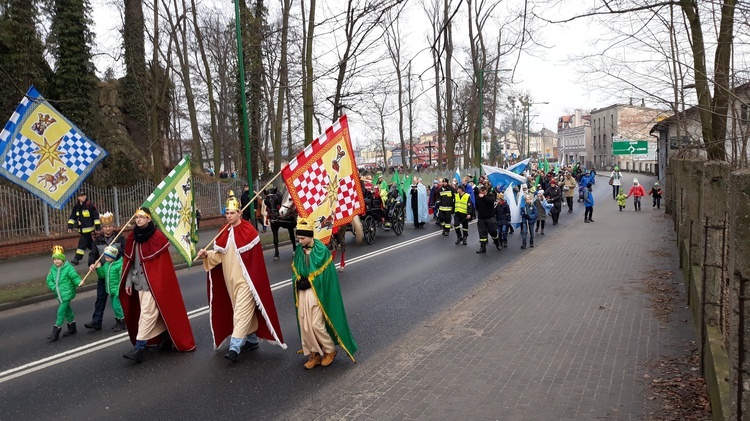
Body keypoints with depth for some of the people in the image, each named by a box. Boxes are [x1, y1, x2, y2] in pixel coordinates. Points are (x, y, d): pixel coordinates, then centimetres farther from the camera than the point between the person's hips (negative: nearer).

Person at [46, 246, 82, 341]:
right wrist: (54, 287, -7)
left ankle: (55, 332, -1)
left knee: (61, 312, -8)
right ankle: (72, 327, 34)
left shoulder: (68, 268, -12)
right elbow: (49, 280, 9)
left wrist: (79, 282, -34)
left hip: (67, 294, -7)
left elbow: (75, 276, -14)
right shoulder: (53, 269, 5)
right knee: (67, 310, 20)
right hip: (59, 294, 7)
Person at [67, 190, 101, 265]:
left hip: (88, 228, -6)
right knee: (89, 243, 14)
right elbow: (72, 217, 9)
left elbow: (96, 216, -9)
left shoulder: (89, 205, -10)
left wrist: (98, 227, -11)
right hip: (81, 229, 6)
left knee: (82, 243, -8)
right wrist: (70, 226, -2)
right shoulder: (76, 207, 7)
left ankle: (77, 259, -5)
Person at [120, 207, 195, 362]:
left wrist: (160, 283, -14)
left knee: (147, 313, -8)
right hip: (140, 282, 6)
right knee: (157, 311, 14)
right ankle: (166, 336, 31)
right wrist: (128, 281, 7)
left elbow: (163, 264, -12)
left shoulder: (158, 237, -12)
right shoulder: (132, 238, 7)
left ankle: (139, 347, -5)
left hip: (155, 283, -6)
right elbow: (129, 262, 11)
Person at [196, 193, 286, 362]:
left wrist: (254, 280, -14)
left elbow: (255, 258, -12)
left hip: (245, 279, -7)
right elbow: (218, 255, 7)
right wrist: (207, 255, -13)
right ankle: (252, 340, 28)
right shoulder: (225, 232, 7)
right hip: (231, 279, 7)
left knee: (242, 312, -8)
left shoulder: (249, 231, -12)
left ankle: (235, 347, -9)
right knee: (244, 310, 16)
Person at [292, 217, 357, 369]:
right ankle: (314, 354, 22)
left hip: (317, 292, -6)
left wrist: (308, 282, -17)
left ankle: (330, 350, 19)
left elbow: (324, 275, -13)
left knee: (316, 325, -3)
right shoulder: (299, 250, 2)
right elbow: (295, 272, 9)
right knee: (304, 325, 7)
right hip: (302, 292, 6)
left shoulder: (321, 250, -14)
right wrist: (299, 282, -8)